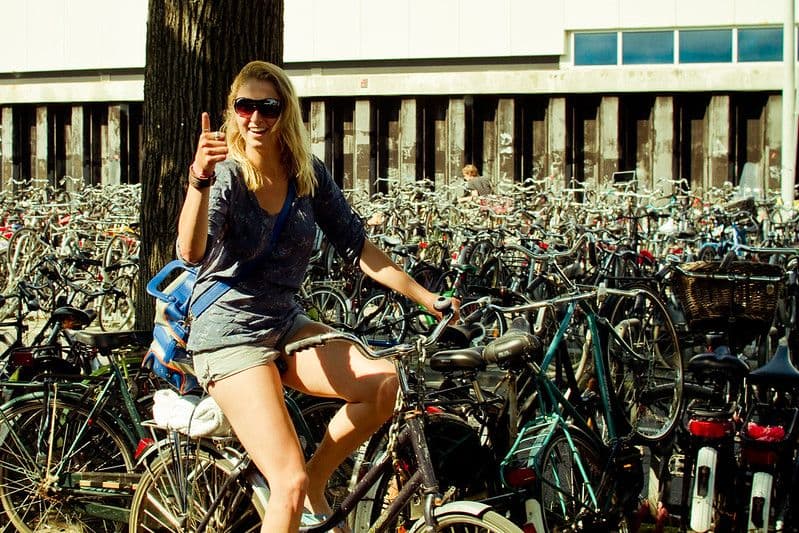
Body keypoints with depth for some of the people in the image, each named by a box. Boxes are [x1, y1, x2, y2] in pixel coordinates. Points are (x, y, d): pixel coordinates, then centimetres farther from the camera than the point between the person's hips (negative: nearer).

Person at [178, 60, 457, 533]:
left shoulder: (310, 175, 2)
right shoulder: (226, 175, -13)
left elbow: (357, 247, 5)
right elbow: (191, 252, -30)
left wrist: (427, 297, -1)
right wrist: (201, 179, -47)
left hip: (286, 323, 6)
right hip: (230, 333, -5)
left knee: (384, 381, -20)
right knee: (289, 483, -20)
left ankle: (315, 486, 1)